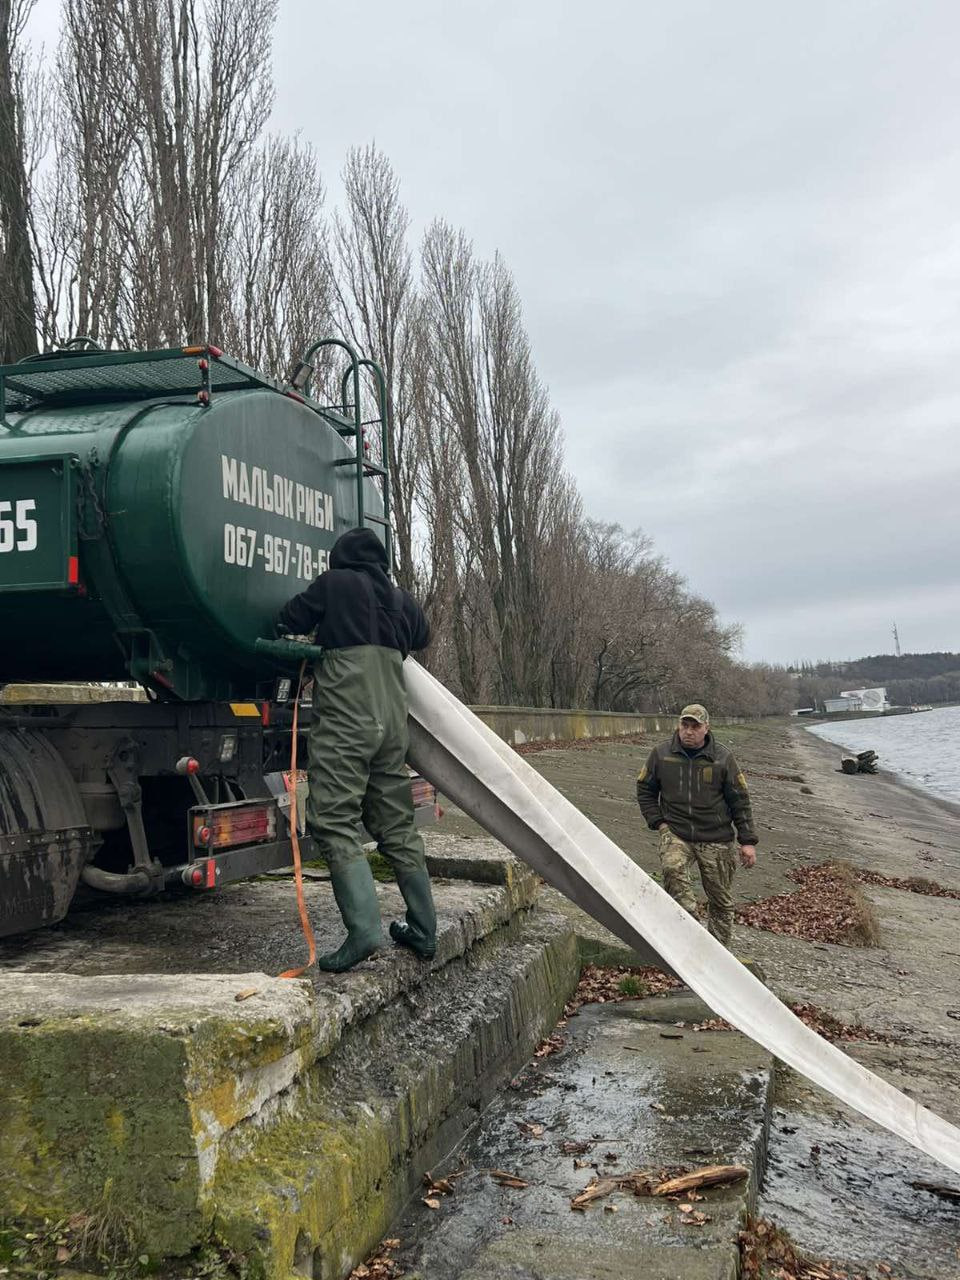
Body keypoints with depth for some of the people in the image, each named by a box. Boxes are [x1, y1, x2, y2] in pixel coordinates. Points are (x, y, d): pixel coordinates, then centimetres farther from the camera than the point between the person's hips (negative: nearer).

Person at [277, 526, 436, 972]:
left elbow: (287, 621, 10)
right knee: (396, 826, 13)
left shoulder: (334, 584, 2)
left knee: (335, 823, -7)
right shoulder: (400, 598, 17)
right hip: (393, 722, 6)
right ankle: (423, 931, 17)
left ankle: (363, 928, -20)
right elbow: (421, 636, 34)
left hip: (343, 722, -6)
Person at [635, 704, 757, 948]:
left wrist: (747, 841, -1)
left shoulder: (723, 758, -1)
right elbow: (644, 790, 13)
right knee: (672, 867, -33)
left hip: (716, 840, 0)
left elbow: (740, 800, 3)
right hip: (675, 834, 0)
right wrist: (658, 822, 0)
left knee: (720, 900, 6)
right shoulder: (661, 754, 1)